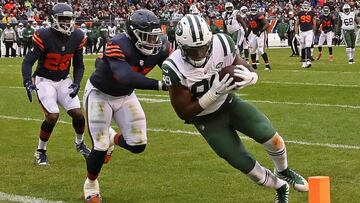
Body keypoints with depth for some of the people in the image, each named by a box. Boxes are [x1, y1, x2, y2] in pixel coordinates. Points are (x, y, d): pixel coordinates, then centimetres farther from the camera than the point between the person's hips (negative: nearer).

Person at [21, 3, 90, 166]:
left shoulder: (77, 37, -7)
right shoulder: (44, 36, -22)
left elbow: (78, 65, 5)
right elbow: (28, 62, -21)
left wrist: (76, 83, -10)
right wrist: (28, 82, -36)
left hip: (64, 80, 5)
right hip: (44, 80, -4)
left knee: (77, 114, -3)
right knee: (53, 116, -18)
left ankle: (80, 143, 28)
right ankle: (40, 151, 3)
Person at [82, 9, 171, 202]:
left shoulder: (160, 47, -18)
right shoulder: (118, 45, -36)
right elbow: (126, 77, -49)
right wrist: (161, 85, -55)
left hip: (125, 96, 5)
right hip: (99, 93, -5)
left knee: (138, 145, -1)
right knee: (100, 147, -6)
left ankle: (112, 138, 34)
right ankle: (91, 186, 24)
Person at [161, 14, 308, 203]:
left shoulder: (221, 44, -22)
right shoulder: (175, 68, -30)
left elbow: (246, 69, -4)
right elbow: (184, 112, -22)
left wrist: (250, 77, -30)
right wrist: (216, 92, -34)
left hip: (229, 103, 2)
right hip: (207, 120, -2)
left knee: (271, 137, -13)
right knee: (245, 165, -3)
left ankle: (283, 172, 20)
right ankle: (280, 187, 27)